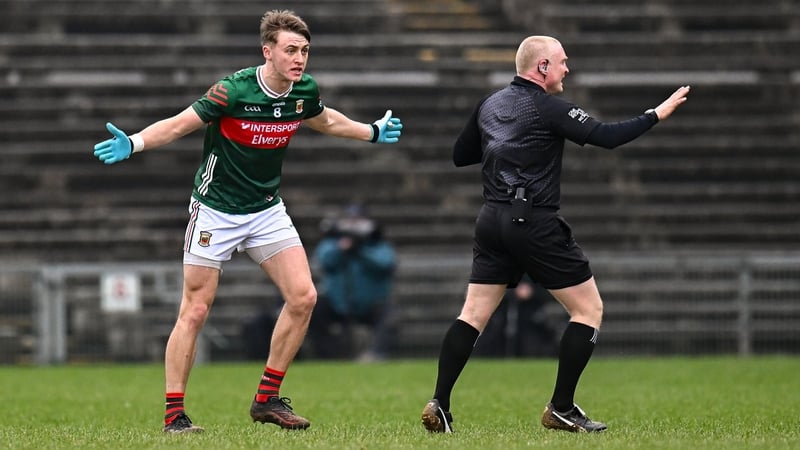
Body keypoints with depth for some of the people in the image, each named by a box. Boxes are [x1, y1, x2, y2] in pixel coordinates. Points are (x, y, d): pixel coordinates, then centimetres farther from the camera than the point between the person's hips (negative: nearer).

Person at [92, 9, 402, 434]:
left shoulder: (305, 91, -4)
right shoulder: (233, 91, -22)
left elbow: (326, 120, 20)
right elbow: (177, 125, -19)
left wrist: (373, 131, 32)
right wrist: (132, 144, -35)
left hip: (267, 210, 6)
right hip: (215, 211, -5)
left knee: (303, 296, -6)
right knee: (195, 311, -5)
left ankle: (267, 399, 5)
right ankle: (174, 413, 2)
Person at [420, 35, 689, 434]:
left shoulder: (489, 105, 12)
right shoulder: (548, 108, -10)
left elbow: (460, 155, 20)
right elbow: (606, 136, -17)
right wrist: (656, 115, -8)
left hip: (491, 221, 7)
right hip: (534, 223, -7)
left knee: (474, 314, 8)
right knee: (589, 308, 4)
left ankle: (439, 405, -3)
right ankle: (561, 409, 2)